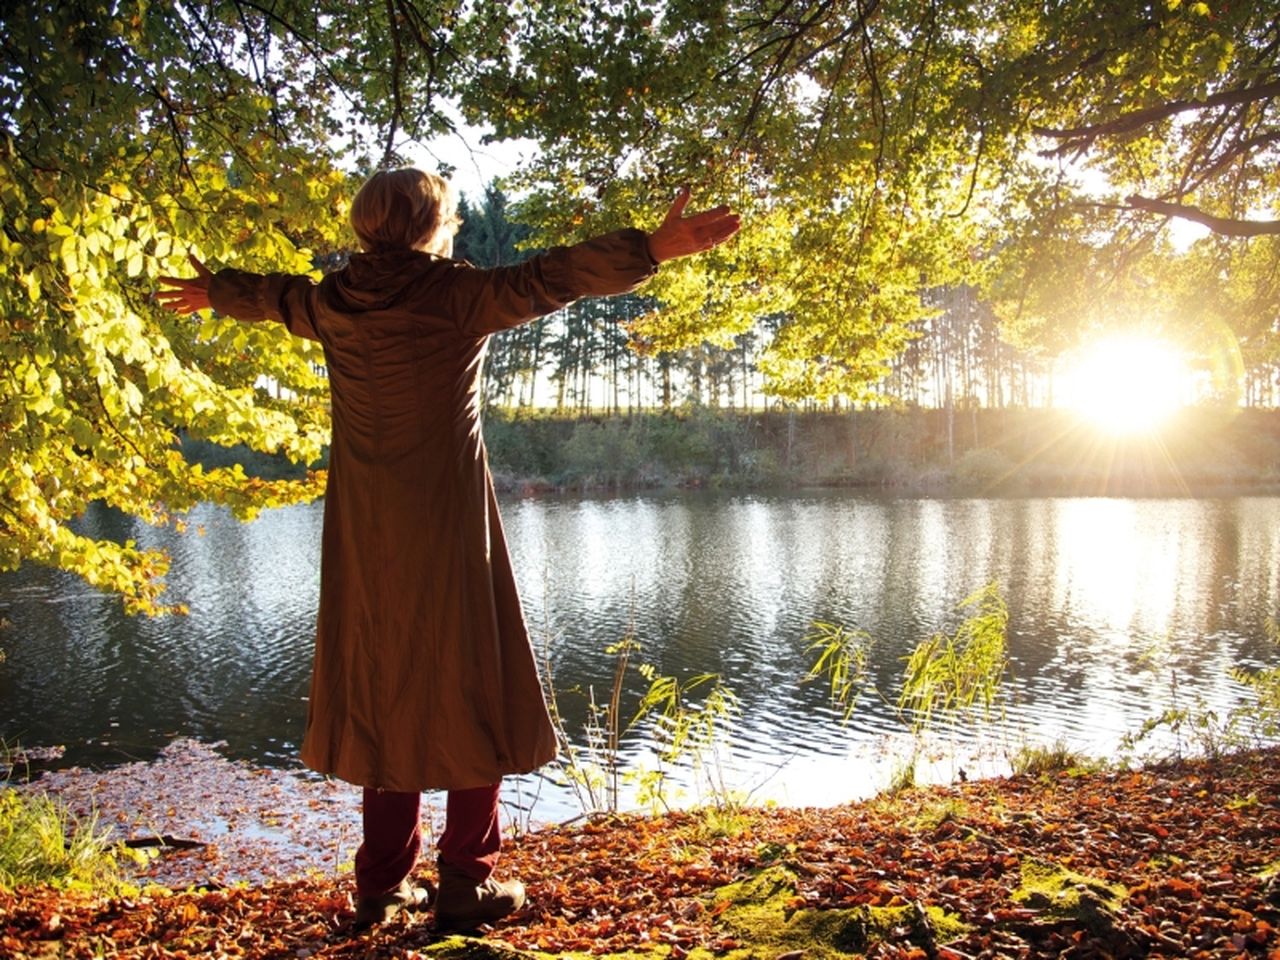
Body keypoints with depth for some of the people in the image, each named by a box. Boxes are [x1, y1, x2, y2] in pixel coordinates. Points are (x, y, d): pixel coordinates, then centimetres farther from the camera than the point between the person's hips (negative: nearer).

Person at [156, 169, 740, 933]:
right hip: (449, 535, -5)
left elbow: (269, 294, 26)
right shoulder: (457, 295, -10)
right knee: (473, 698, 5)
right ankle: (466, 884, 10)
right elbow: (549, 279, -20)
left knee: (385, 700, 15)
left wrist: (213, 292, 46)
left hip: (367, 541, 6)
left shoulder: (333, 303, 6)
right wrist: (654, 249, -24)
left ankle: (384, 883, 22)